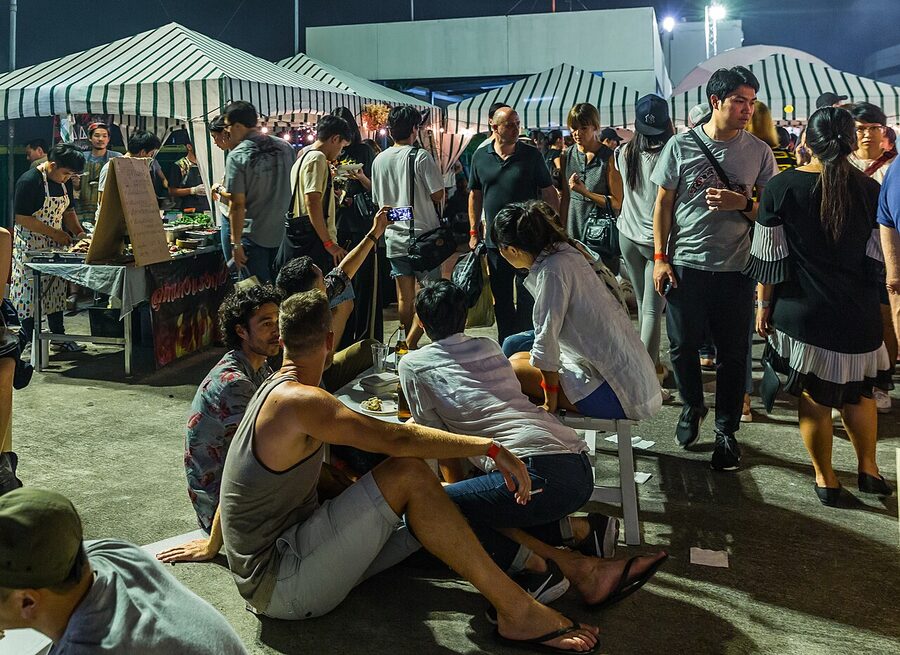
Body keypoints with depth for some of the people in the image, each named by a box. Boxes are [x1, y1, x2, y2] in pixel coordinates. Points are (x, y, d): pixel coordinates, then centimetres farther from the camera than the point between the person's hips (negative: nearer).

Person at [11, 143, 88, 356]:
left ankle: (58, 337, 18)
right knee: (30, 290, -4)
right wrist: (54, 233, -22)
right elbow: (20, 217, -21)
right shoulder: (29, 181, -18)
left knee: (56, 288, 11)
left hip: (55, 246, 8)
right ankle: (27, 337, 3)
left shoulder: (65, 182, 6)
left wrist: (79, 233, 0)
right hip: (30, 247, -7)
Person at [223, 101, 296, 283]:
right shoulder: (285, 147, 2)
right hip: (284, 234, 6)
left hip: (254, 237, -5)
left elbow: (238, 205, -16)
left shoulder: (237, 156, -14)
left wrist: (236, 243, -11)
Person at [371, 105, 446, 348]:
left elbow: (377, 199, 13)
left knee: (404, 296, 11)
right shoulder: (420, 156, -11)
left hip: (394, 235, 5)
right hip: (422, 234, -5)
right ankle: (410, 345, -8)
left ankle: (408, 344, 15)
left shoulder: (379, 160, 5)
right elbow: (438, 195, -11)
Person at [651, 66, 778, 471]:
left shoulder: (759, 152, 2)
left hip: (735, 269, 1)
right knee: (682, 346, 9)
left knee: (732, 355, 6)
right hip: (684, 265, 0)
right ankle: (693, 406, 36)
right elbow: (663, 203, 4)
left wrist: (743, 203, -16)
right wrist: (660, 258, -2)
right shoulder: (681, 145, -1)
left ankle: (726, 430, 22)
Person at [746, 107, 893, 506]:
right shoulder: (869, 190, -4)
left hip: (803, 312, -2)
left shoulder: (781, 187, -10)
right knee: (858, 390, 21)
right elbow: (878, 258, 1)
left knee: (813, 395, 10)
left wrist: (764, 305, 4)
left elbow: (769, 256, -6)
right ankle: (868, 469, 29)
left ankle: (826, 479, 21)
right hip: (858, 312, 2)